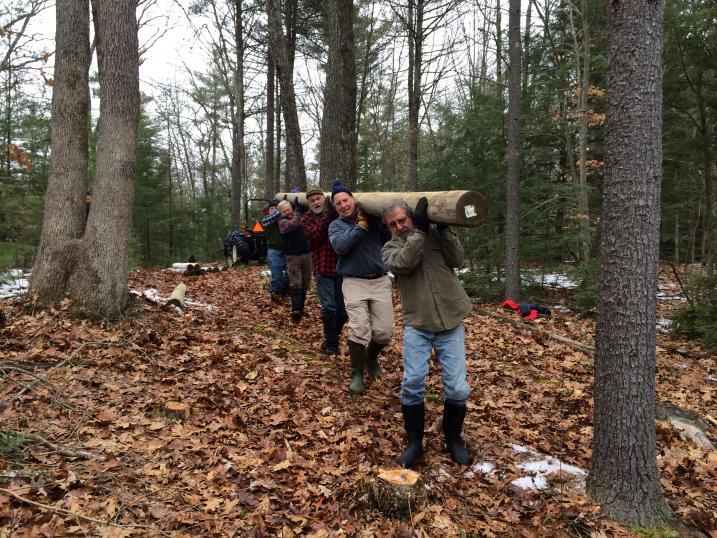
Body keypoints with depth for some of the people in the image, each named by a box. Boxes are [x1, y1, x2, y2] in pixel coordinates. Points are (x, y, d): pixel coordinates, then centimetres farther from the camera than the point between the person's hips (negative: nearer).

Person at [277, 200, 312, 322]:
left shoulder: (301, 216, 13)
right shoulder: (283, 222, -5)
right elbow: (294, 224, -22)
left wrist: (298, 205, 5)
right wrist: (297, 212, -11)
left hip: (306, 254, 6)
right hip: (293, 256, -6)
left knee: (305, 283, 9)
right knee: (295, 284, -11)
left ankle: (301, 308, 19)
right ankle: (295, 310, -15)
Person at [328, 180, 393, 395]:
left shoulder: (373, 219, 10)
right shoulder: (336, 226, 6)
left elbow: (391, 239, -1)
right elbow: (340, 246, -15)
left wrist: (378, 218, -7)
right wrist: (360, 226, -12)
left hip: (380, 281, 2)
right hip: (354, 283, -2)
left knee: (384, 331, 1)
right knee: (359, 330, -11)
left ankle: (371, 358, 31)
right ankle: (357, 373, 8)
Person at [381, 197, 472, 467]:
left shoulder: (436, 235, 7)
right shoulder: (390, 248, 5)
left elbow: (457, 259, -6)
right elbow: (405, 262, -17)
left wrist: (443, 229, -13)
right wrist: (420, 228, -20)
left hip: (450, 324, 1)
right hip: (417, 326, 0)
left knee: (457, 387, 1)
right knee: (412, 383, -5)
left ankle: (453, 438, 25)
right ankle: (414, 442, 15)